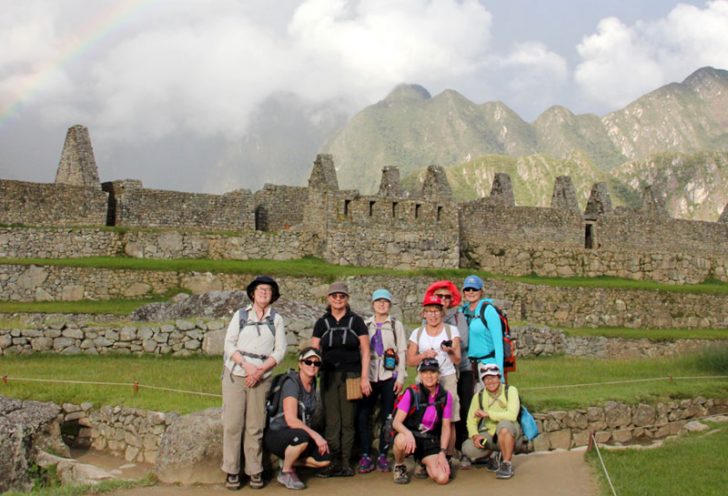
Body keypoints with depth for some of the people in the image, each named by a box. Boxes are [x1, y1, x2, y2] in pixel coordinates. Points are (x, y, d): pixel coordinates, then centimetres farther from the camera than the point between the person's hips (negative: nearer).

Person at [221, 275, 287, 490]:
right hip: (235, 375, 0)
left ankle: (255, 471, 8)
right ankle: (231, 471, 3)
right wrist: (246, 364, -12)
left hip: (261, 378, 0)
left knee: (255, 426, 0)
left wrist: (260, 370, -8)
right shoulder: (240, 315, 7)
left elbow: (280, 350, 3)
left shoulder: (277, 319, 8)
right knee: (233, 424, -4)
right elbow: (229, 344, 1)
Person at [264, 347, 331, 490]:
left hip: (301, 434, 7)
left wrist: (316, 436, 3)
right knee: (301, 436, -37)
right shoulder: (291, 384, -19)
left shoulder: (313, 384, 6)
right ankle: (285, 473, -11)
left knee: (325, 458, -10)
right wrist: (316, 435, -26)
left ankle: (287, 460, 12)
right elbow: (291, 420, -27)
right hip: (276, 434, -7)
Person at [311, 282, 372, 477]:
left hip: (350, 376, -1)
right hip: (329, 376, 1)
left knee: (348, 421, 1)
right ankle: (333, 462, 8)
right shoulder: (322, 323, 8)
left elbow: (365, 351, 3)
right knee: (331, 421, 1)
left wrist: (364, 377, -5)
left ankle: (345, 463, 9)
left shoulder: (356, 321, 4)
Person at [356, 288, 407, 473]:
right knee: (363, 415, -7)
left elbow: (402, 352, 5)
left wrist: (400, 377, -3)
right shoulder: (365, 325, 12)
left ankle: (383, 455, 8)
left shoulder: (396, 325, 9)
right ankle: (366, 455, -1)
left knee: (387, 416, 0)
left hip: (389, 376, -1)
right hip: (369, 376, 1)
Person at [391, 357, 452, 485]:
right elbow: (396, 422, -15)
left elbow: (446, 426, 3)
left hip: (430, 442, 3)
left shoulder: (445, 396, -2)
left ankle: (423, 463, 19)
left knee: (442, 478, -17)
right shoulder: (412, 392, -12)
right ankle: (399, 467, -4)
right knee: (401, 441, -40)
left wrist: (442, 452, -8)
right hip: (411, 436, -3)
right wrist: (408, 434, -37)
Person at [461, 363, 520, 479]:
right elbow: (471, 421, -3)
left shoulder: (510, 391, -13)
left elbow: (512, 415, -27)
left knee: (504, 425, -39)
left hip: (509, 433, -3)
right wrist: (475, 435, -23)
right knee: (467, 448, -24)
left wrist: (487, 413, -26)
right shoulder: (479, 396, -2)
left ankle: (507, 464, -19)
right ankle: (491, 456, 10)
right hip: (489, 434, 3)